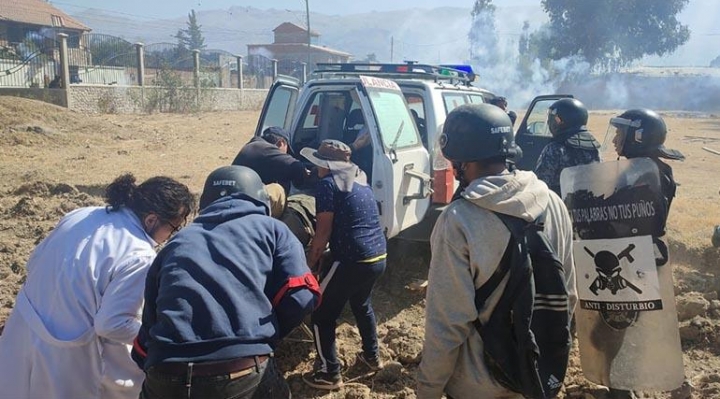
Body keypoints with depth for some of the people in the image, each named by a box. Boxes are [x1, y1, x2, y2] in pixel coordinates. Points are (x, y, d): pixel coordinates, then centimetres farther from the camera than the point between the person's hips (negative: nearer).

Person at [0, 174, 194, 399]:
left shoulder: (80, 215, 0)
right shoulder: (138, 257, -23)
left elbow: (35, 264, 10)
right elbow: (111, 324, -23)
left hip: (25, 331, 8)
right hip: (68, 358, -8)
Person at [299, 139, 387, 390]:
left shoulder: (328, 183, -9)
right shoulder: (359, 177, 15)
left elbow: (324, 232, -11)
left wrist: (309, 263, -2)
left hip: (353, 261, -8)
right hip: (379, 256, 9)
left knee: (322, 314, 8)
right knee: (362, 304, 32)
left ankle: (330, 374, 16)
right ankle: (372, 356, 43)